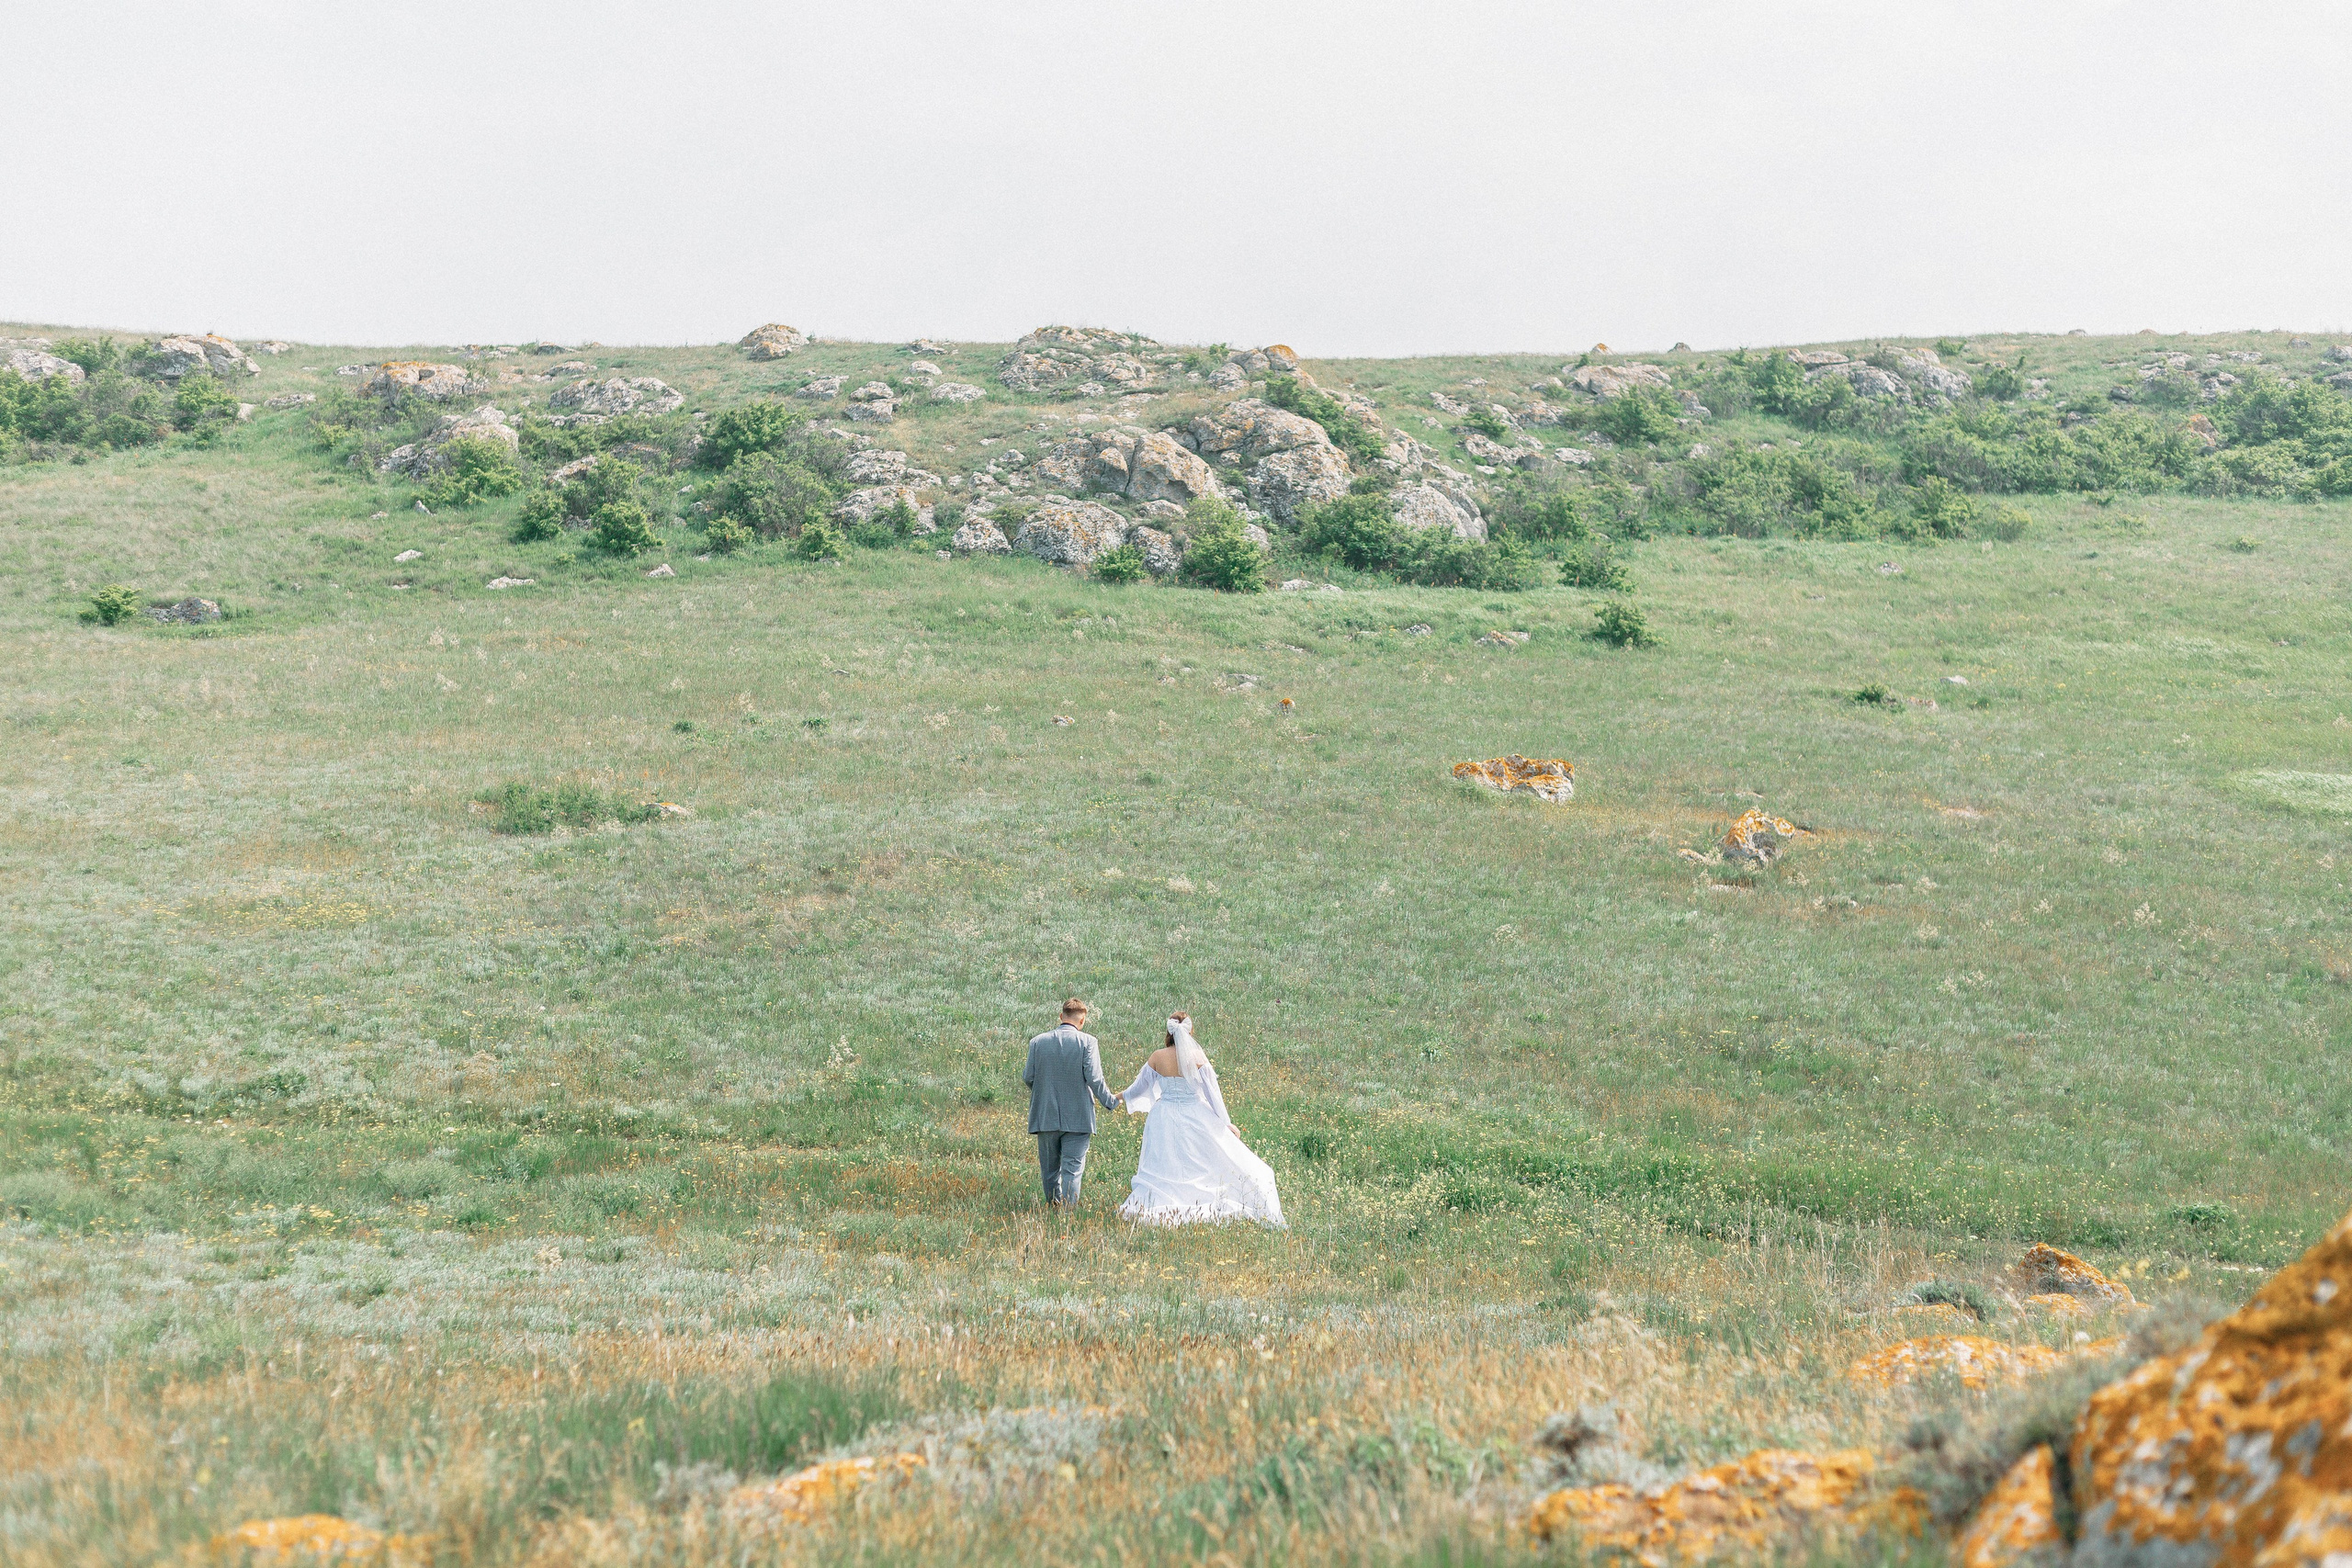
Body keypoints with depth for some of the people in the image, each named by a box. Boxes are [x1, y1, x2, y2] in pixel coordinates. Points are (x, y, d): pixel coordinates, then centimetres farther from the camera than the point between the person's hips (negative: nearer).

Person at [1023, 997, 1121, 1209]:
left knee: (1050, 1170, 15)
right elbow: (1094, 1078, -12)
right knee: (1072, 1169, -2)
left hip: (1045, 1117, 3)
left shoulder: (1038, 1042, 1)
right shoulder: (1087, 1042, -7)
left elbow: (1027, 1077, 2)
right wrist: (1110, 1100, 3)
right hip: (1077, 1118, -3)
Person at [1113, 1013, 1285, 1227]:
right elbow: (1212, 1091, -6)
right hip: (1196, 1119, -2)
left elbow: (1141, 1085, 11)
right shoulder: (1197, 1057, -10)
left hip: (1165, 1120, 2)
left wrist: (1124, 1097, 32)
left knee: (1161, 1170, 9)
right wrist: (1226, 1122, 2)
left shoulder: (1156, 1058, -4)